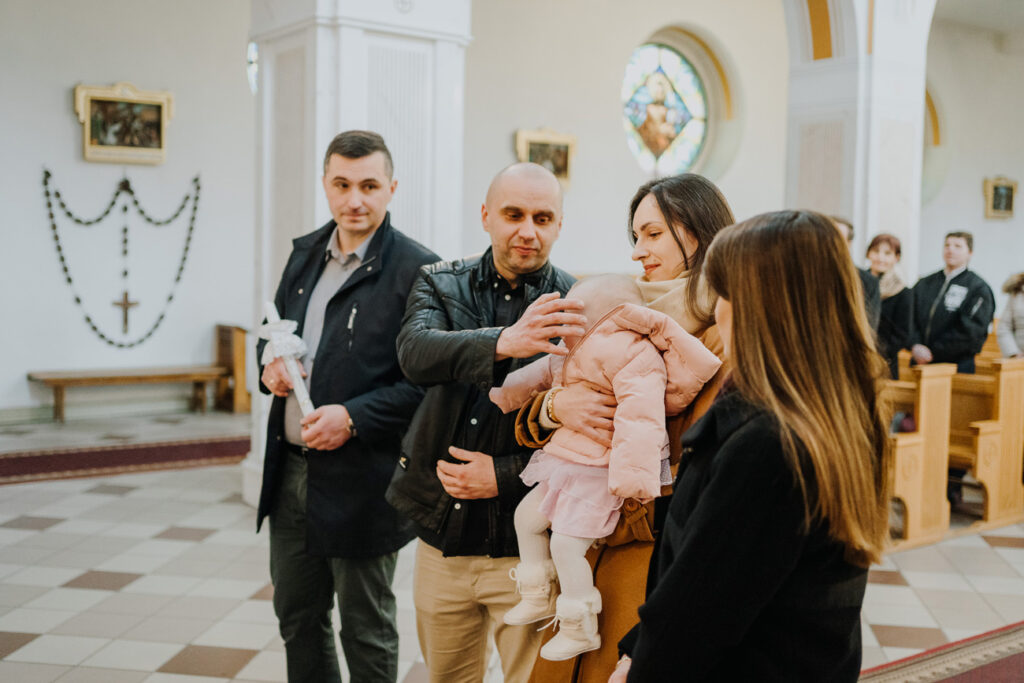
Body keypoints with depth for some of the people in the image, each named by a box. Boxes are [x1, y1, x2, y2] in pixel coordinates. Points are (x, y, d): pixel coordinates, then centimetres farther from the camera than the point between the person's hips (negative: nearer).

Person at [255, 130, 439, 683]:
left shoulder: (416, 270, -13)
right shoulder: (305, 253, 8)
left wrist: (354, 417, -23)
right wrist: (270, 365, 0)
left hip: (360, 481, -7)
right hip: (290, 469, 7)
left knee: (365, 631, 10)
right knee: (297, 617, 21)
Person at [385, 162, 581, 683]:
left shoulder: (577, 308, -7)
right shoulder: (441, 284, 1)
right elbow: (416, 352, -22)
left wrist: (505, 475, -17)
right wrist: (503, 342, -39)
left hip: (526, 547, -3)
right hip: (442, 539, 3)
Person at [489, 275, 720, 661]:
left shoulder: (634, 357, -22)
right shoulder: (576, 356, 11)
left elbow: (639, 417, -30)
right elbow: (546, 372, 30)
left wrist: (631, 475, -35)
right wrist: (503, 390, 38)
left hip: (597, 472, -10)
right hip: (567, 462, 10)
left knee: (566, 542, -12)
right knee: (527, 516, 17)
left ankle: (580, 630, 6)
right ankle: (537, 598, 34)